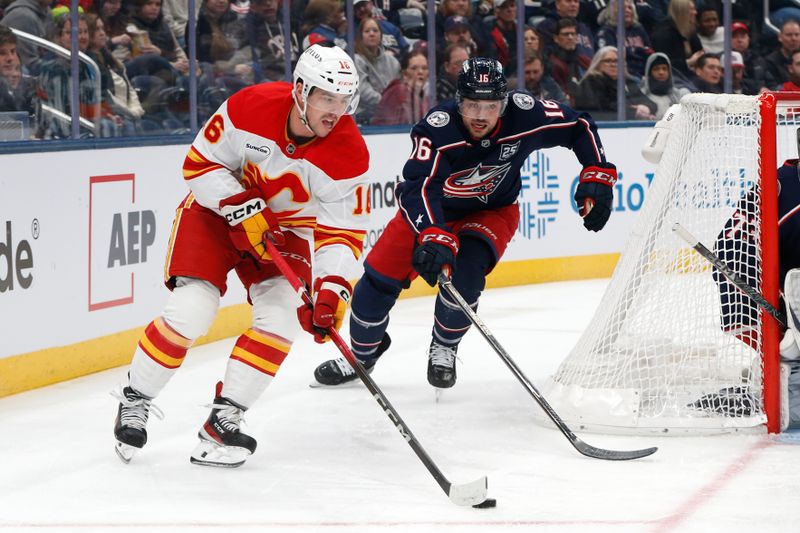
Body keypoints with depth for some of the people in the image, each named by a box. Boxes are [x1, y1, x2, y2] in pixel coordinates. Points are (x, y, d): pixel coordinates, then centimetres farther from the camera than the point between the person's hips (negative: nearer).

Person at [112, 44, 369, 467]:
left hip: (285, 228, 3)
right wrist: (243, 208, -25)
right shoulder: (250, 107, -26)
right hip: (217, 209, -3)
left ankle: (223, 420, -5)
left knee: (281, 316, -18)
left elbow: (342, 232, -19)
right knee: (190, 312, -17)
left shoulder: (349, 154, -22)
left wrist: (331, 289, -33)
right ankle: (135, 401, 5)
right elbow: (200, 163, -14)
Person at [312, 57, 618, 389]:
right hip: (430, 211, 0)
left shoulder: (524, 115, -27)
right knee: (380, 277, -5)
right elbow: (418, 187, -45)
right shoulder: (437, 128, -35)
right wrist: (433, 236, -60)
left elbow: (579, 127, -11)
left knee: (464, 271, -26)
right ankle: (363, 355, 24)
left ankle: (444, 349, 3)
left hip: (492, 212, 0)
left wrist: (598, 175, -18)